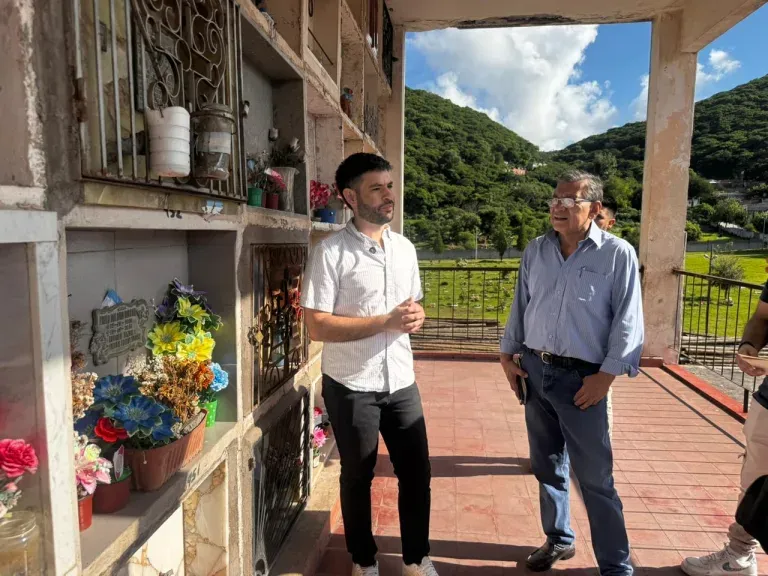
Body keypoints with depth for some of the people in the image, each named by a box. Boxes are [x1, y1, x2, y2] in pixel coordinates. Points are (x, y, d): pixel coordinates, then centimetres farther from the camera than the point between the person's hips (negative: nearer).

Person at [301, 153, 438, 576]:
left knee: (417, 473, 13)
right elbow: (317, 326, -18)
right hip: (351, 387, -5)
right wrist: (386, 322, -22)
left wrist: (416, 316, -8)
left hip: (401, 381, 5)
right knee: (358, 476, 14)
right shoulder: (331, 252, -13)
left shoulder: (404, 248, 6)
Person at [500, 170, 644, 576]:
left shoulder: (617, 254, -7)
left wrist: (606, 375, -13)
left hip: (581, 378, -5)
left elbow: (627, 322, -8)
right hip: (534, 370, 5)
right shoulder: (535, 251, 6)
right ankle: (558, 540, 38)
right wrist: (508, 355, 9)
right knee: (547, 466, 18)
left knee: (595, 478, 2)